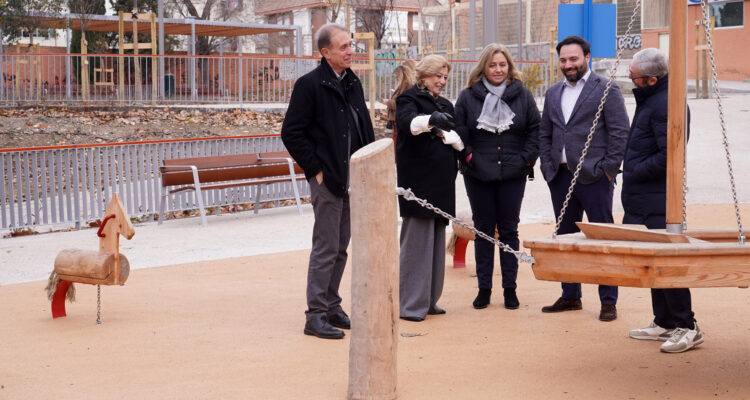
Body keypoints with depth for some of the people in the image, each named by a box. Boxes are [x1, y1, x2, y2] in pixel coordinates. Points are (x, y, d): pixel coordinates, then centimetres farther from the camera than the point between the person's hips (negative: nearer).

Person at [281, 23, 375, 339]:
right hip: (327, 180, -7)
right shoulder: (310, 85, -11)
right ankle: (316, 316, 2)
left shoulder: (353, 83, 12)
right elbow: (291, 132, -12)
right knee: (326, 248, -4)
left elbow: (365, 129, 19)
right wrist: (316, 168, -13)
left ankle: (332, 306, 24)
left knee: (341, 247, 13)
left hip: (352, 179, 7)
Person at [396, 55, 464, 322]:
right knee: (416, 241, -9)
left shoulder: (446, 106, 22)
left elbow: (460, 140, 12)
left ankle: (429, 300, 17)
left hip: (441, 184, 8)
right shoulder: (409, 99, -1)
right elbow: (408, 122, -24)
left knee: (436, 241, 10)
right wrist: (431, 119, -44)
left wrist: (449, 135, -11)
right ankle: (410, 304, -6)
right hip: (418, 181, -8)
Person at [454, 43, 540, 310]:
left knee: (509, 231, 5)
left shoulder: (523, 96, 4)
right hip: (478, 175, 0)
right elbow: (458, 131, 3)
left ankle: (510, 288, 13)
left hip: (512, 175, 0)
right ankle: (484, 288, 13)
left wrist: (527, 158, -3)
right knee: (483, 230, 5)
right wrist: (468, 156, -7)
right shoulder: (468, 97, 2)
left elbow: (535, 129, 6)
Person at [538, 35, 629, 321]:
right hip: (560, 177, 6)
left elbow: (620, 132, -7)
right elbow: (544, 134, 20)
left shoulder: (606, 90, -3)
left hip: (593, 177, -6)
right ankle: (570, 296, 22)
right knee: (565, 238, 12)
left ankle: (608, 301, 5)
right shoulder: (553, 93, 16)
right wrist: (547, 166, 8)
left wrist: (608, 168, -11)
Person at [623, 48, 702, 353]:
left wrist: (634, 173, -15)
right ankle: (664, 322, 24)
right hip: (645, 198, 11)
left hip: (658, 201, -11)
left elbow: (668, 156, -24)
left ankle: (686, 327, -1)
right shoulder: (650, 99, 14)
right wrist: (632, 172, 14)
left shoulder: (666, 104, -19)